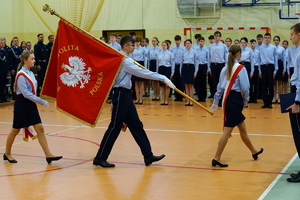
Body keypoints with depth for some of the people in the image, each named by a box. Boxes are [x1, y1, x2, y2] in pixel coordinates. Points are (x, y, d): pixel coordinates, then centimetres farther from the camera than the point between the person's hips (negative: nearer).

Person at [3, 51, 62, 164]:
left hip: (31, 105, 8)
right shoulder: (21, 75, -17)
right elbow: (26, 93, -22)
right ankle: (7, 154, 25)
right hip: (22, 105, -8)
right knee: (15, 130, 7)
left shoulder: (30, 73, 9)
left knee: (40, 128, 0)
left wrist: (37, 102, 11)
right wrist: (42, 102, -21)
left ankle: (48, 155, -2)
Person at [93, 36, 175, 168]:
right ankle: (100, 158, 6)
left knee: (136, 126, 9)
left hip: (125, 96, 10)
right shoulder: (124, 60, -17)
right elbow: (141, 72, -23)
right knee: (115, 127, -4)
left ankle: (148, 156, 11)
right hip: (121, 95, -10)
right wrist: (163, 78, -24)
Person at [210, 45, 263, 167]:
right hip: (235, 100, -8)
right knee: (227, 130, -6)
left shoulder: (225, 69, 10)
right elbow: (245, 87, -14)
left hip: (227, 99, 8)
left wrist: (215, 102, 18)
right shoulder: (240, 68, -11)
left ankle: (254, 152, 36)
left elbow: (220, 87, 13)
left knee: (242, 128, 20)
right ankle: (216, 159, -6)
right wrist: (245, 99, 4)